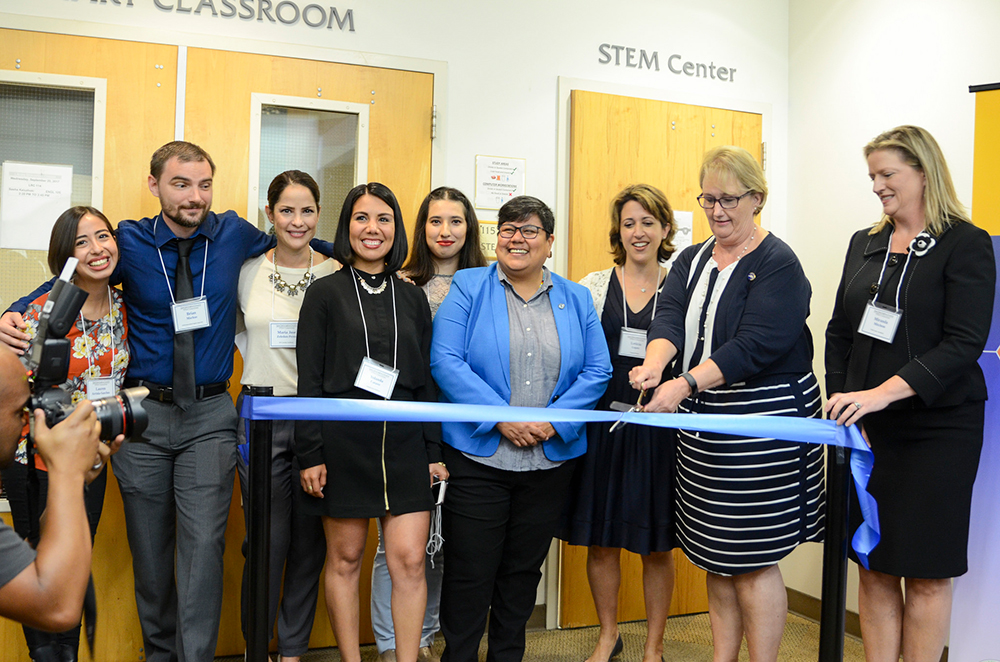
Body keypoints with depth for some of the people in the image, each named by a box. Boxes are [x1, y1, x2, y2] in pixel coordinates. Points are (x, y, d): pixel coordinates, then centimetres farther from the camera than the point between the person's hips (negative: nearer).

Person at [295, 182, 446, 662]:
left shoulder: (412, 298, 11)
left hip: (405, 443, 2)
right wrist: (309, 453, -8)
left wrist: (434, 451, 6)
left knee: (409, 561, -2)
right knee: (344, 559, 7)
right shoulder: (325, 293, 2)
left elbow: (427, 379, 11)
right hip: (342, 442, -2)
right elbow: (309, 379, -1)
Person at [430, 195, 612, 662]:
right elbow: (446, 361, -11)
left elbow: (597, 371, 2)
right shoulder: (468, 288, 0)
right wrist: (502, 418, -18)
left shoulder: (576, 300, 8)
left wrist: (553, 421, -13)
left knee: (523, 571, 15)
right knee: (469, 571, 3)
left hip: (551, 461, 3)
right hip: (478, 456, -3)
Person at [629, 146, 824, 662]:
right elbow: (670, 316, -4)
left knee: (752, 559, -1)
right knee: (715, 558, 14)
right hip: (701, 423, 7)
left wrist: (685, 384, -31)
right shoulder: (692, 260, 12)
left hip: (762, 419, -7)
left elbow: (754, 344, -20)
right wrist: (655, 363, -26)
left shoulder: (778, 264, -9)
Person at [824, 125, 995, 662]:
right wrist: (843, 404, 0)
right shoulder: (864, 244, 11)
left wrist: (883, 393, -26)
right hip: (867, 432, 5)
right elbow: (839, 333, 13)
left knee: (927, 572, 4)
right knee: (873, 566, 9)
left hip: (937, 430, -5)